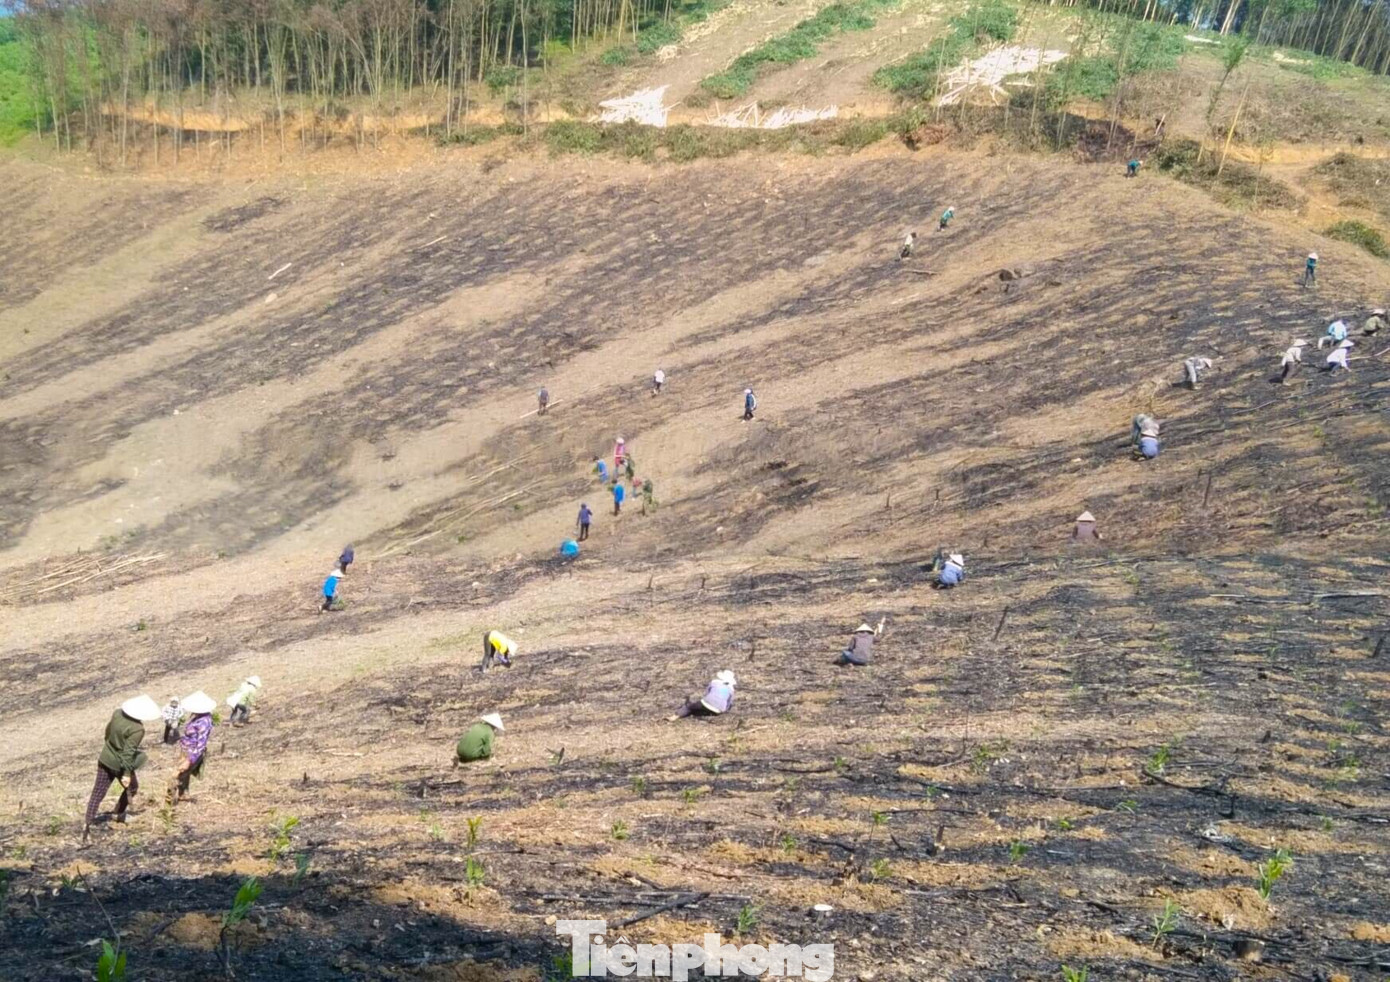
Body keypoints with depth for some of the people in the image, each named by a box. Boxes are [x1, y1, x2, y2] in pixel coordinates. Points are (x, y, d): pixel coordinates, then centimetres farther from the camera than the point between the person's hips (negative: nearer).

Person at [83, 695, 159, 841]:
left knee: (97, 794, 12)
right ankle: (119, 814, 34)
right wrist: (127, 773, -21)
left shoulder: (118, 713, -8)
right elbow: (128, 753, -28)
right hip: (120, 765, -6)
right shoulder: (137, 729, -29)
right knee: (132, 787, 24)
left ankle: (87, 824, 7)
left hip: (105, 759, 6)